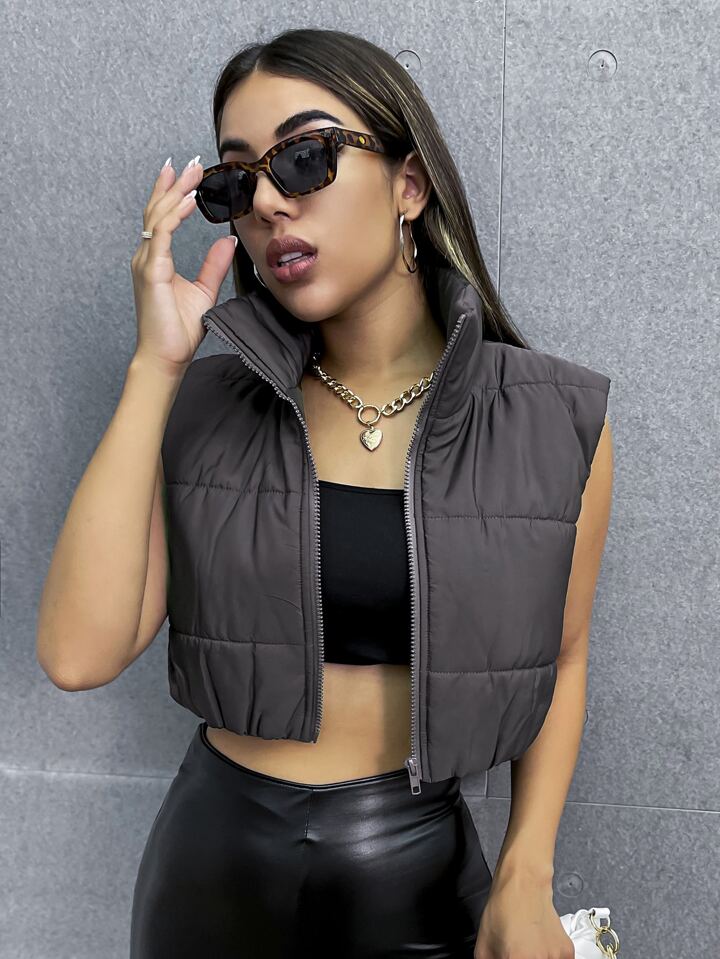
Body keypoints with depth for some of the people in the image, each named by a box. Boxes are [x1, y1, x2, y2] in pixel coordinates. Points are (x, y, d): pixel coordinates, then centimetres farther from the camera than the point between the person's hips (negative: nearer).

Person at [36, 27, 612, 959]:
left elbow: (561, 656, 2)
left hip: (421, 873, -1)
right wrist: (154, 365, -18)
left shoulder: (554, 423, -10)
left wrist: (525, 883, -8)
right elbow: (79, 654, -17)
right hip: (213, 862, 2)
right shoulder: (206, 405, -6)